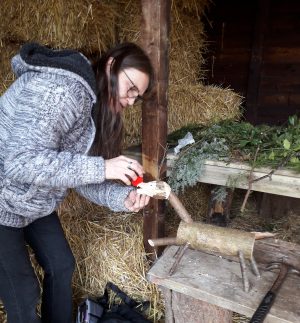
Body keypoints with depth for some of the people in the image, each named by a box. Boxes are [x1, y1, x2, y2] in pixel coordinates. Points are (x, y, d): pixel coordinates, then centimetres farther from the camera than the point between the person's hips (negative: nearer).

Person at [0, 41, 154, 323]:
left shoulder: (95, 106, 1)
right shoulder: (59, 89, -28)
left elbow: (78, 173, -1)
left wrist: (122, 197, -15)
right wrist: (102, 167, -33)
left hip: (35, 202, 9)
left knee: (61, 265, 17)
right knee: (23, 294, 3)